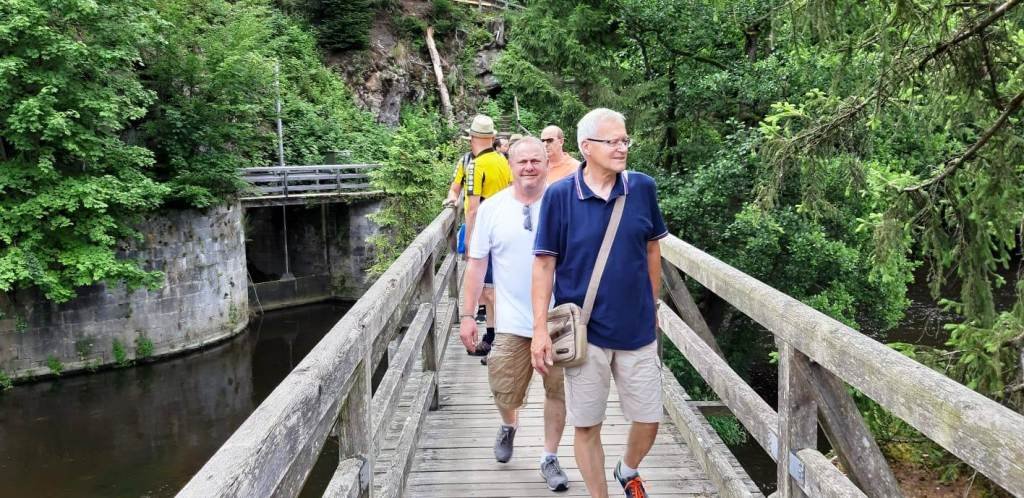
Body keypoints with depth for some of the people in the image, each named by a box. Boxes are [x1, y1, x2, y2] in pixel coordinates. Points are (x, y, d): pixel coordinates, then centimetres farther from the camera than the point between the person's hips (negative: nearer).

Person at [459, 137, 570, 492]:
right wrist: (467, 315, -1)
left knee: (557, 392, 8)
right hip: (513, 322, 0)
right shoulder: (491, 209, -1)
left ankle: (550, 458, 28)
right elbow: (476, 265, 2)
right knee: (505, 393, 8)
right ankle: (509, 426, 43)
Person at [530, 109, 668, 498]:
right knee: (587, 426, 9)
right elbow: (544, 262, -7)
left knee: (648, 420, 12)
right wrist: (540, 329, -10)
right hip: (585, 331, -2)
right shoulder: (559, 195, -10)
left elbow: (652, 248, 9)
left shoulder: (643, 188, -4)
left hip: (637, 327, 2)